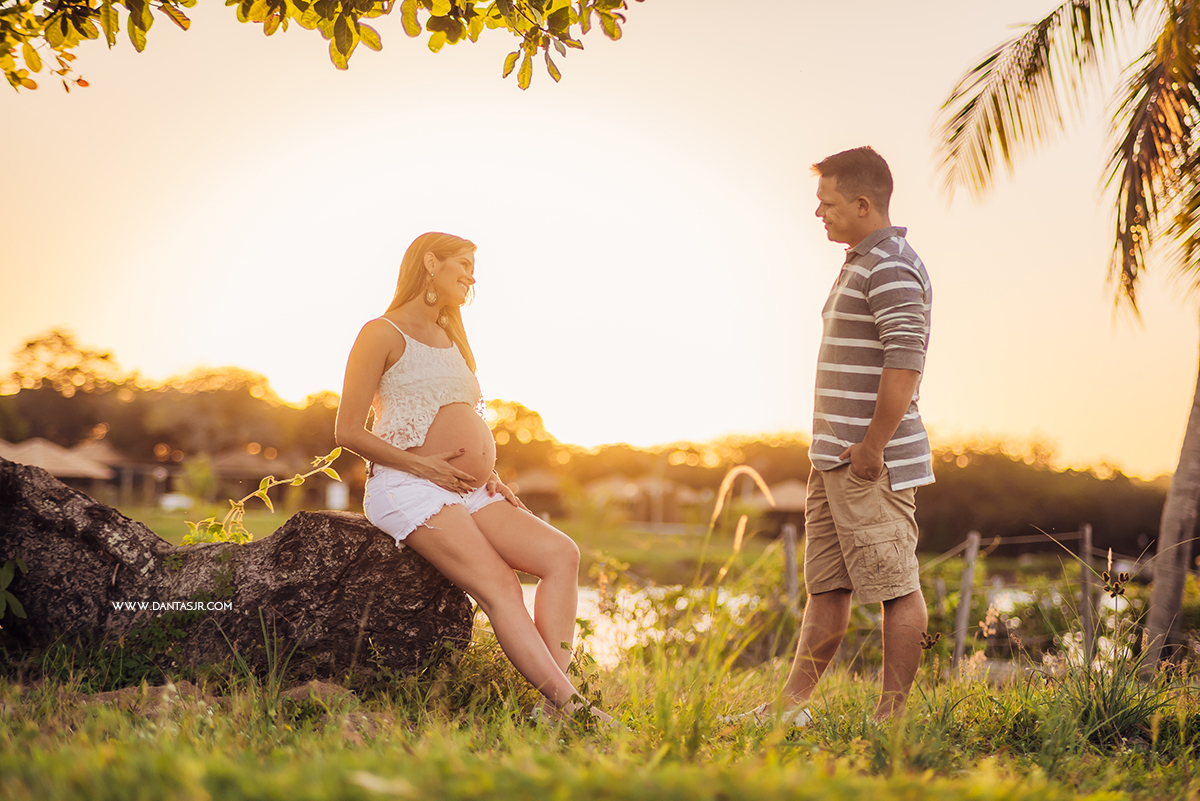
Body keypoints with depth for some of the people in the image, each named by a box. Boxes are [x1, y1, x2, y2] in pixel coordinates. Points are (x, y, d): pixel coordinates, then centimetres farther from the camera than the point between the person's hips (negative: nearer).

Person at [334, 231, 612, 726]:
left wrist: (489, 474, 10)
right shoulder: (383, 334, 1)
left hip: (470, 493, 8)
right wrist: (421, 465, -14)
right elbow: (349, 432, -5)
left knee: (561, 554, -15)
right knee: (500, 587, -25)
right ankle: (569, 705, -32)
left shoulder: (451, 340, 26)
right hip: (409, 490, -8)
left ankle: (557, 697, -24)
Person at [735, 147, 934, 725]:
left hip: (872, 462, -10)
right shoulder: (860, 264, 19)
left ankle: (892, 719, 5)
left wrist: (871, 449, -20)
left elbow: (903, 368, -23)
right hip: (833, 459, 10)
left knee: (897, 590, -1)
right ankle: (791, 706, 17)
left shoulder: (892, 270, -14)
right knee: (825, 585, 12)